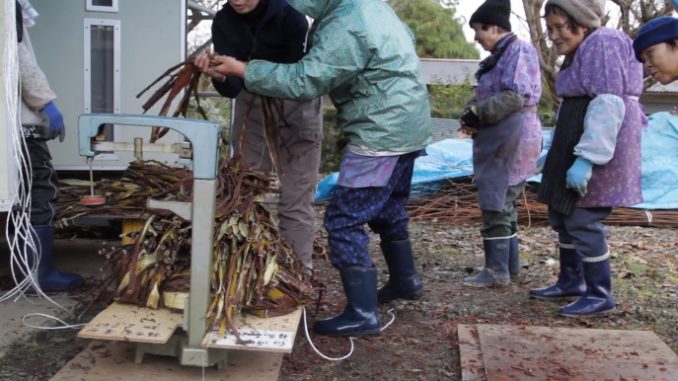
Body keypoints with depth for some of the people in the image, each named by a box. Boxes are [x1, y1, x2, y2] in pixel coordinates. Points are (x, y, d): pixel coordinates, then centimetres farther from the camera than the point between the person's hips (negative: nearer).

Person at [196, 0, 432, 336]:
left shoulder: (346, 27, -24)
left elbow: (304, 80, -25)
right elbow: (406, 37, 20)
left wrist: (243, 70, -20)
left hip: (382, 134, -10)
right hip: (405, 126, 10)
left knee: (344, 220, -7)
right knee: (387, 210, 24)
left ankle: (362, 314, -2)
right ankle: (405, 280, 42)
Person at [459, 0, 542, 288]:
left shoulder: (519, 50, -13)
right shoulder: (500, 55, 16)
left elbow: (515, 97, -22)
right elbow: (488, 95, 20)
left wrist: (477, 113, -16)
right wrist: (473, 113, 0)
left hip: (511, 139, -10)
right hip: (498, 139, 10)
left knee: (496, 203, -7)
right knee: (503, 203, 15)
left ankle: (497, 270, -2)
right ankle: (510, 263, 24)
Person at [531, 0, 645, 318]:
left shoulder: (602, 45, -15)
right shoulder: (580, 51, 16)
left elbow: (608, 106, -24)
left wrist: (586, 159, -28)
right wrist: (558, 154, 25)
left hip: (597, 145, -10)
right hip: (578, 143, 11)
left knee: (583, 219, -7)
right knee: (562, 214, 15)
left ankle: (600, 296, 4)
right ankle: (571, 282, 27)